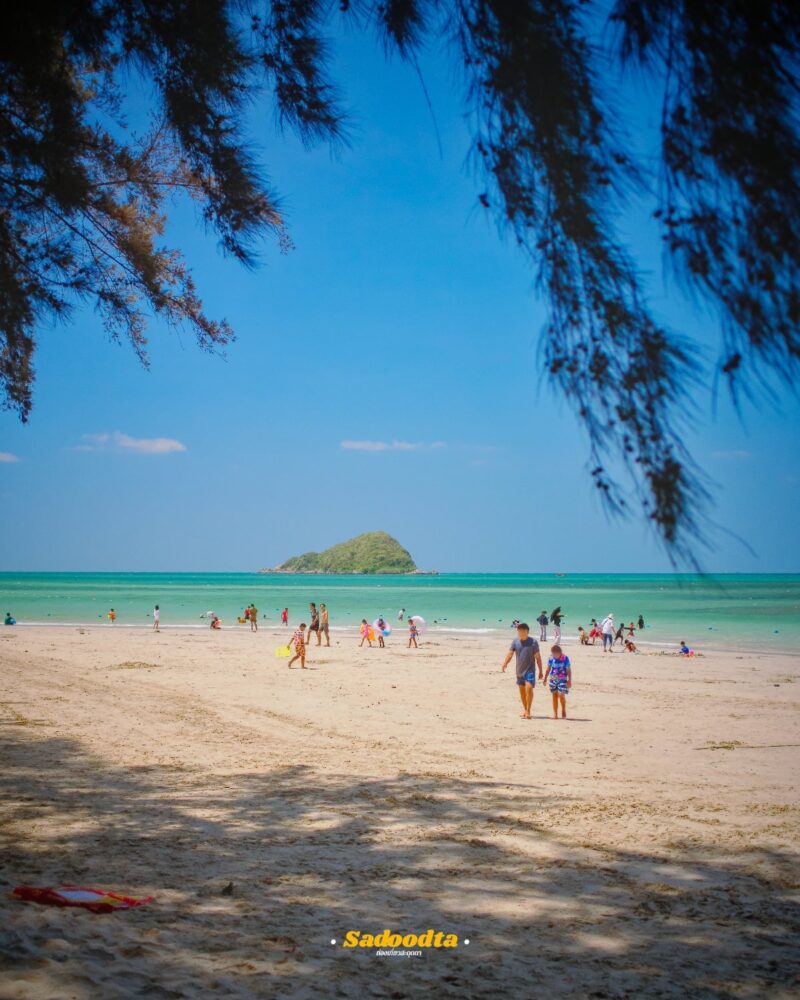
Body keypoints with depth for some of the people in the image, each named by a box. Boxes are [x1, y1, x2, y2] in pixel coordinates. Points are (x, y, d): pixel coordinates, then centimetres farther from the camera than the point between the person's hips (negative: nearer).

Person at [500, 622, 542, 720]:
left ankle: (528, 711, -12)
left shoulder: (533, 642, -7)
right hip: (519, 670, 4)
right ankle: (525, 709, 29)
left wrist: (540, 671, -4)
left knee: (529, 688, -18)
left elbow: (538, 657, -4)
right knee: (522, 690, 13)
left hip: (530, 669, -4)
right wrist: (504, 664, -21)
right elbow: (510, 653, -4)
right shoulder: (515, 641, 2)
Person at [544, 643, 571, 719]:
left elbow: (569, 670, -5)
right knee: (554, 695, 5)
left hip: (562, 679, -3)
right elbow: (548, 669, 12)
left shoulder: (565, 659, -11)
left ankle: (563, 711, 11)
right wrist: (545, 678, 16)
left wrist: (569, 681, -7)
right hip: (553, 679, 4)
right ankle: (555, 713, 11)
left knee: (561, 695, -12)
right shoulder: (551, 658, -1)